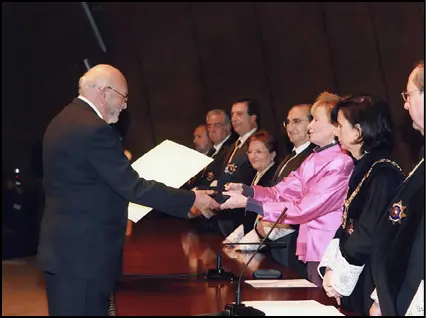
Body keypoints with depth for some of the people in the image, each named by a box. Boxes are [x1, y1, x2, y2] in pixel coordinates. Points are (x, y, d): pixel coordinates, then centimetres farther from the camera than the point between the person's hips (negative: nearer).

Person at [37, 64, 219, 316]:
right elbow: (134, 187, -20)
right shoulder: (96, 129, -19)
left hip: (64, 247, 10)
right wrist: (192, 199, -14)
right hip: (83, 252, -10)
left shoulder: (62, 122, 11)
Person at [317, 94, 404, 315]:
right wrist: (331, 266, 0)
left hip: (369, 286, -8)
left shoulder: (384, 174, -17)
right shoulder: (363, 169, 11)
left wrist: (337, 272, -11)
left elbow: (369, 235, -21)